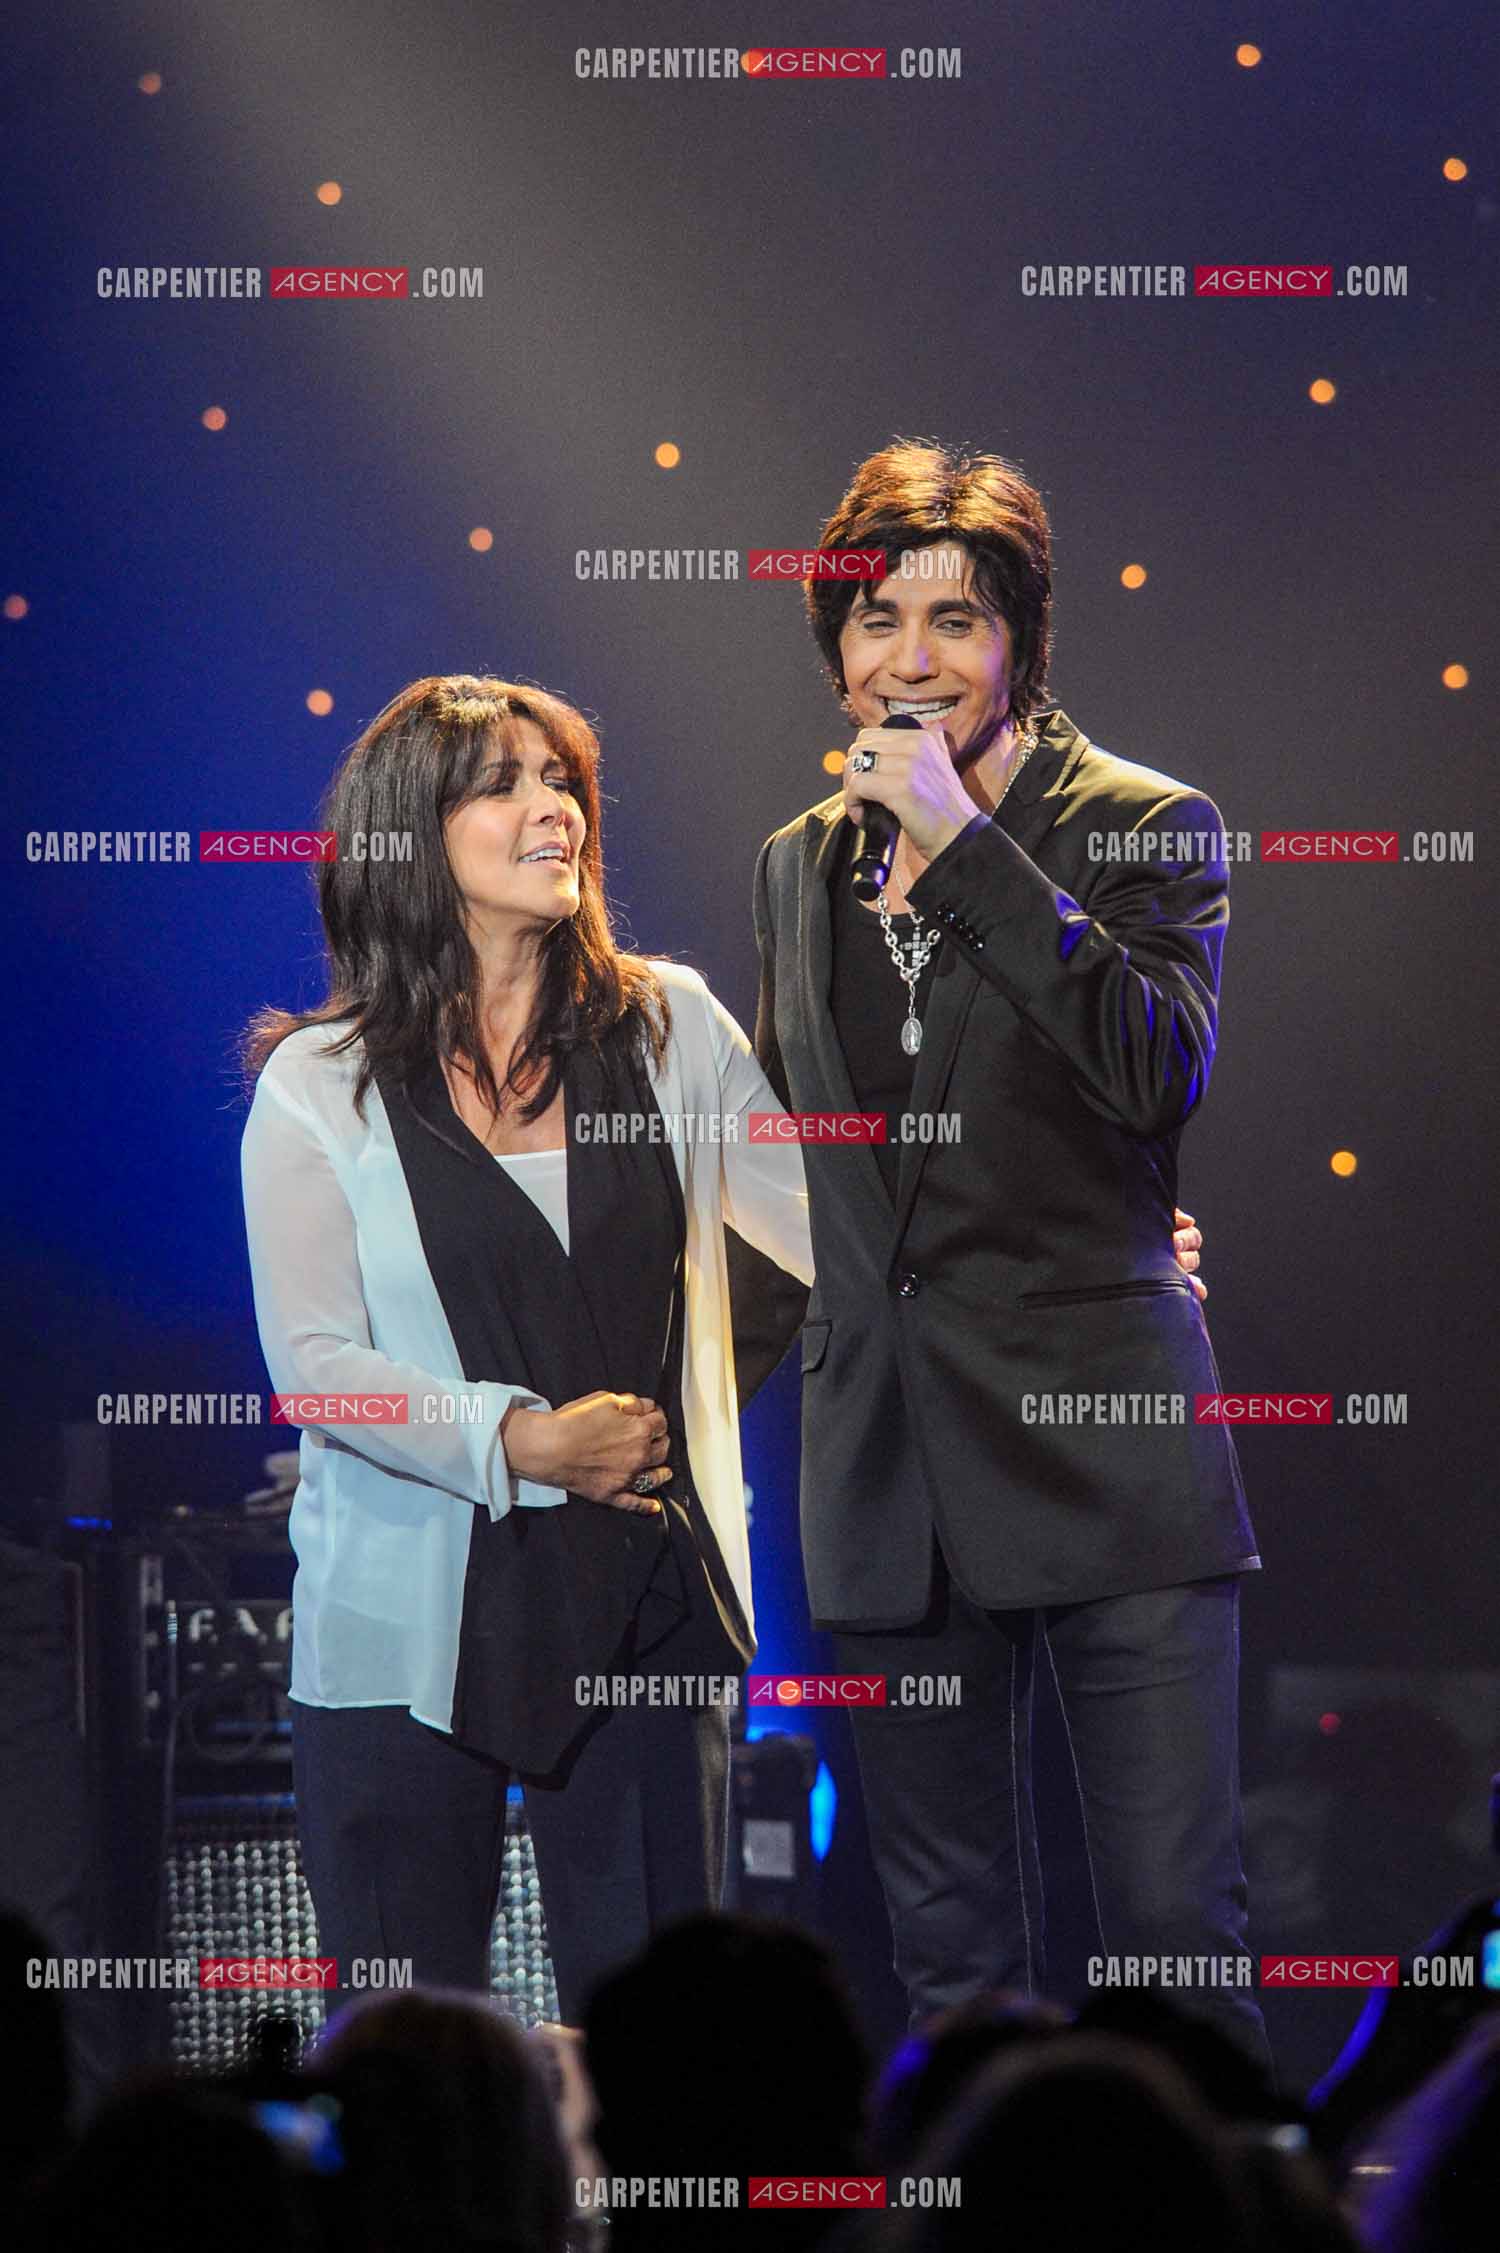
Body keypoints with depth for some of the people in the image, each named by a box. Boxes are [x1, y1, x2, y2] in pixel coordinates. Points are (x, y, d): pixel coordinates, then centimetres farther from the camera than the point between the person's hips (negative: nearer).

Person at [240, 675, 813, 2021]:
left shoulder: (667, 1027, 7)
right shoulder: (319, 1088, 0)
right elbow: (312, 1362, -6)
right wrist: (517, 1438, -18)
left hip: (646, 1603, 2)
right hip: (409, 1624, -2)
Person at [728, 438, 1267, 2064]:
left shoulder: (1144, 828, 1)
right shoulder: (799, 865, 16)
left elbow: (1162, 1071, -17)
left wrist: (965, 849, -17)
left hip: (1104, 1450, -4)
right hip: (884, 1479, 5)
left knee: (1176, 1927, -8)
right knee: (952, 1959, 6)